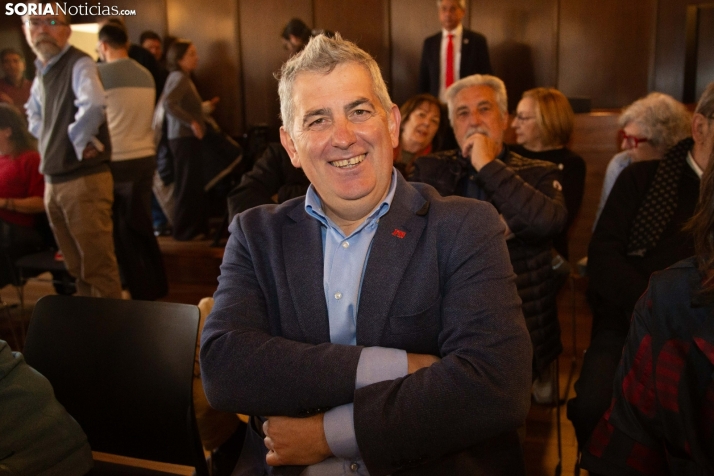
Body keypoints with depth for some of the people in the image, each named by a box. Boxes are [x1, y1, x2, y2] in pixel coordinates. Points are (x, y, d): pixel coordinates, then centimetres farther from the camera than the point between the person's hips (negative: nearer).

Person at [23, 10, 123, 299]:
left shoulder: (79, 64, -13)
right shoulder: (41, 70, 13)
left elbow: (93, 106, -33)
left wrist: (77, 142, -17)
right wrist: (50, 141, 10)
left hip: (84, 179, -9)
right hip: (52, 181, 9)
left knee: (98, 267, -1)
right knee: (77, 266, 20)